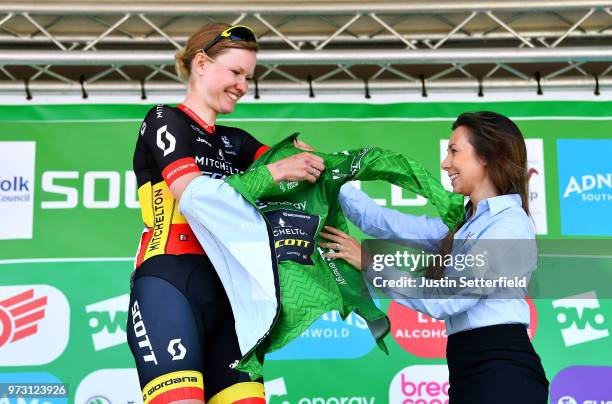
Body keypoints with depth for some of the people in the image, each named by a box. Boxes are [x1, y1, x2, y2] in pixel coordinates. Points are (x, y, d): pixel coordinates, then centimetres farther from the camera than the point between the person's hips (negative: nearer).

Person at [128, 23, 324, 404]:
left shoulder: (235, 142, 26)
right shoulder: (165, 121, 5)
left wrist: (304, 159, -10)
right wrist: (275, 172, -11)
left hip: (229, 290, 7)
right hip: (171, 284, -6)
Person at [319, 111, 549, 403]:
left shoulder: (510, 225, -10)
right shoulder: (462, 225, 18)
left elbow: (446, 300, -16)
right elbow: (383, 223, 13)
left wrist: (370, 264, -9)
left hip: (502, 373, -8)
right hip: (471, 372, 8)